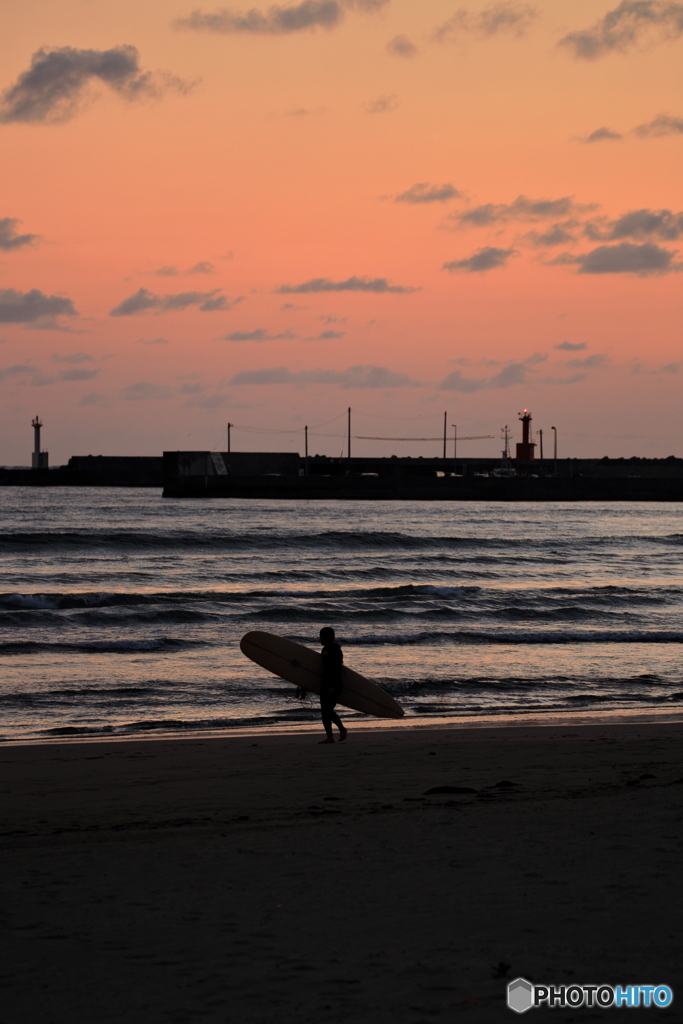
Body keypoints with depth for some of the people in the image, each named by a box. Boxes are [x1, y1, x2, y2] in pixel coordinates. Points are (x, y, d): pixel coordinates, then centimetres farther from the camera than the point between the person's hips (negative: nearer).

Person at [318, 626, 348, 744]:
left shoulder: (335, 650, -12)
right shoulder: (325, 650, 16)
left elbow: (337, 669, -19)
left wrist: (333, 686, -25)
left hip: (334, 685, -10)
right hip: (325, 684, 10)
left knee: (328, 710, -13)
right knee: (324, 711, 8)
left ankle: (342, 729, 1)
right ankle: (330, 737, 13)